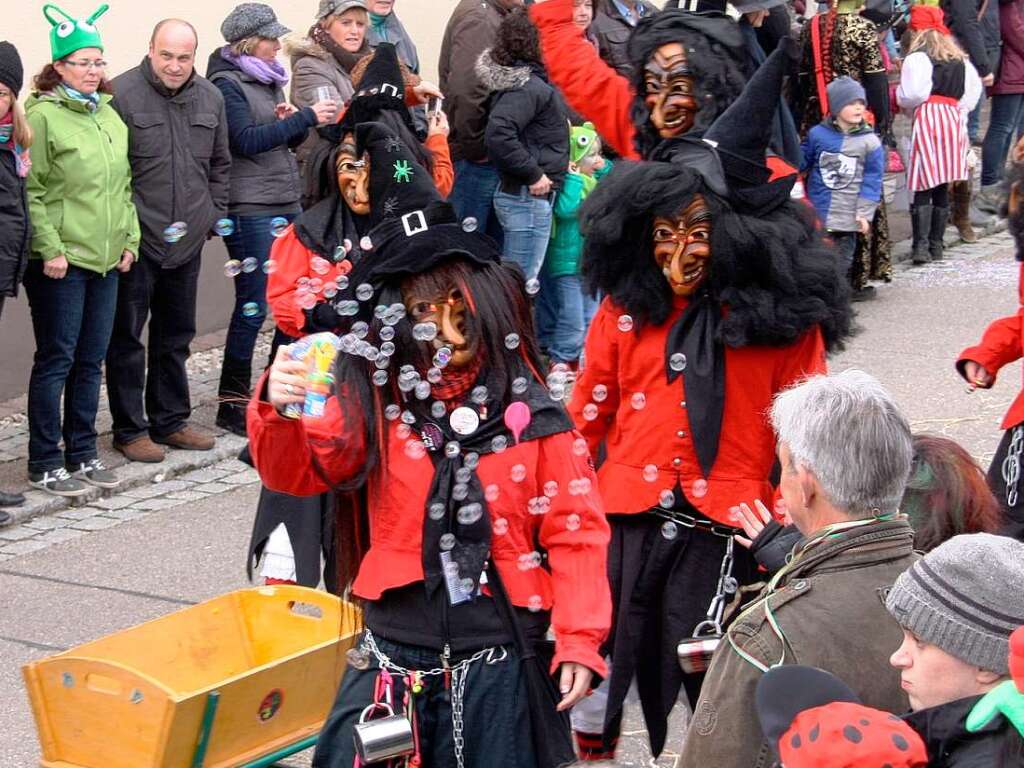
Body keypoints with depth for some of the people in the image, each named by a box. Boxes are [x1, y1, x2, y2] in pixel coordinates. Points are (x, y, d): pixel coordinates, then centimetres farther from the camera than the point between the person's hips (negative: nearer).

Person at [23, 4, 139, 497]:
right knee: (56, 359, 0)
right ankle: (44, 463, 8)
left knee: (90, 360, 12)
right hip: (60, 261, -7)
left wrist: (129, 240, 11)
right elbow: (32, 191, -12)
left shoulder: (110, 115, 13)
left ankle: (82, 454, 23)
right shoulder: (42, 115, -9)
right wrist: (49, 249, -16)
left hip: (106, 258, 7)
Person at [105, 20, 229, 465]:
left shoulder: (211, 98, 7)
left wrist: (215, 215, 12)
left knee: (176, 335, 16)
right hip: (135, 240, -6)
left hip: (187, 241, 6)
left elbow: (219, 164, 18)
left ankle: (170, 421, 27)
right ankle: (129, 429, 11)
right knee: (127, 336, 2)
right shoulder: (122, 94, -12)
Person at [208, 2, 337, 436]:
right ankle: (232, 404, 2)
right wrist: (305, 118, -19)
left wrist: (291, 125, -2)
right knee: (253, 307, -6)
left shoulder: (267, 80, 16)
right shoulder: (227, 83, -8)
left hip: (286, 205, 8)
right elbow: (246, 140, -18)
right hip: (249, 211, -8)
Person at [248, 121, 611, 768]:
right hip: (395, 650, 1)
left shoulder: (531, 414, -4)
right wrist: (278, 412, -26)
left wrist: (579, 638, -9)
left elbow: (574, 529, -4)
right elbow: (298, 471, -6)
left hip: (499, 657, -1)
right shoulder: (374, 401, -1)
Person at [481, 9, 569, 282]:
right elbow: (498, 135, -30)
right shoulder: (528, 86, -18)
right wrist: (533, 175, -20)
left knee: (515, 279, 17)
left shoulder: (513, 79, 11)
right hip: (528, 198, -10)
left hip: (523, 195, 10)